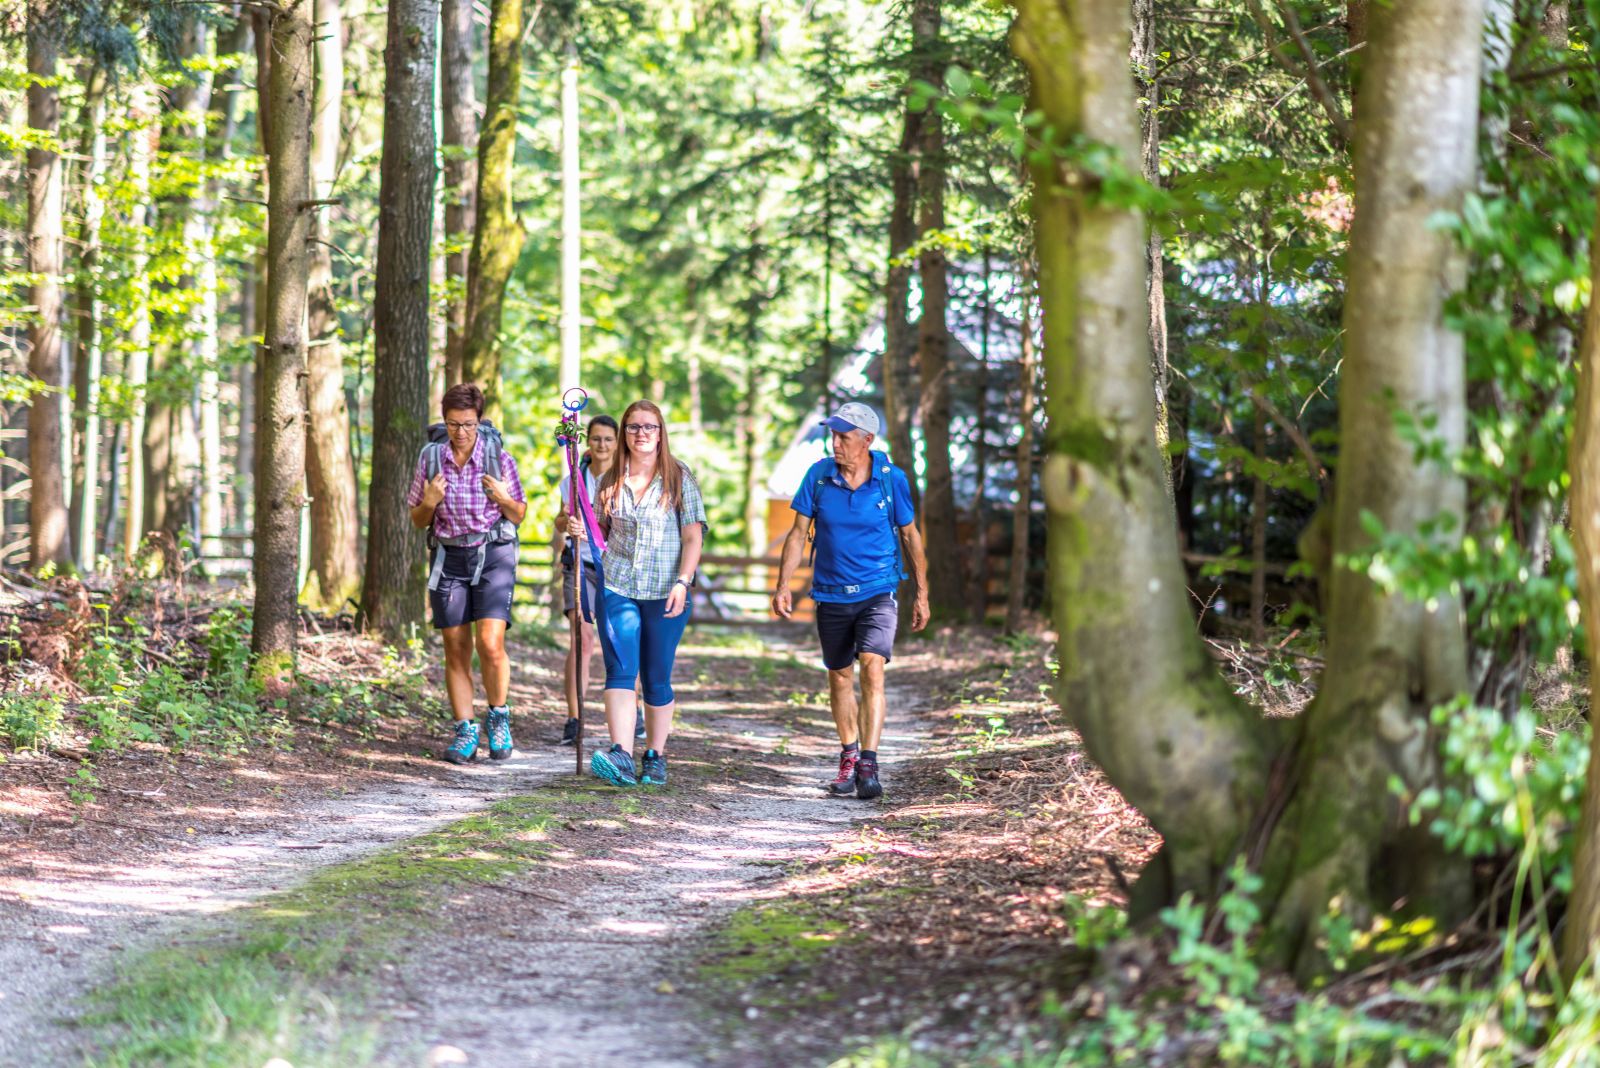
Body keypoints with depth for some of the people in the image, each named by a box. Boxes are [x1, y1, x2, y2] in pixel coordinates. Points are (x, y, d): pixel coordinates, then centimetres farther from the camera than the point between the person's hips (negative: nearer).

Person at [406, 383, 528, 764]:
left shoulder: (498, 457, -3)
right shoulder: (430, 458, 1)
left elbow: (519, 516, 6)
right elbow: (418, 521, 9)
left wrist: (503, 499, -15)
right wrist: (430, 502, -12)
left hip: (493, 555, -2)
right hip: (449, 557, 2)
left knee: (490, 644, -15)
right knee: (456, 651, 3)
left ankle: (498, 717, 7)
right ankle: (465, 732, 10)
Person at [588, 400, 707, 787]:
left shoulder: (679, 478, 1)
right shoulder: (610, 481, 9)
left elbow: (693, 537, -3)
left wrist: (682, 582, -14)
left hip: (665, 594, -1)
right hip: (617, 588, 1)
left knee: (657, 678, 6)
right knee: (620, 671, -13)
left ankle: (655, 757, 16)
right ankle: (620, 755, -24)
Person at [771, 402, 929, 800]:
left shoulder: (892, 479, -7)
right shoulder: (819, 475, -4)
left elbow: (910, 536, 4)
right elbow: (799, 532, 2)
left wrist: (921, 595, 7)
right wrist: (783, 585, -6)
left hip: (878, 592, -2)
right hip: (831, 595, 3)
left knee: (872, 669, -20)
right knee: (840, 679, 12)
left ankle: (869, 764, -21)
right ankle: (848, 756, 31)